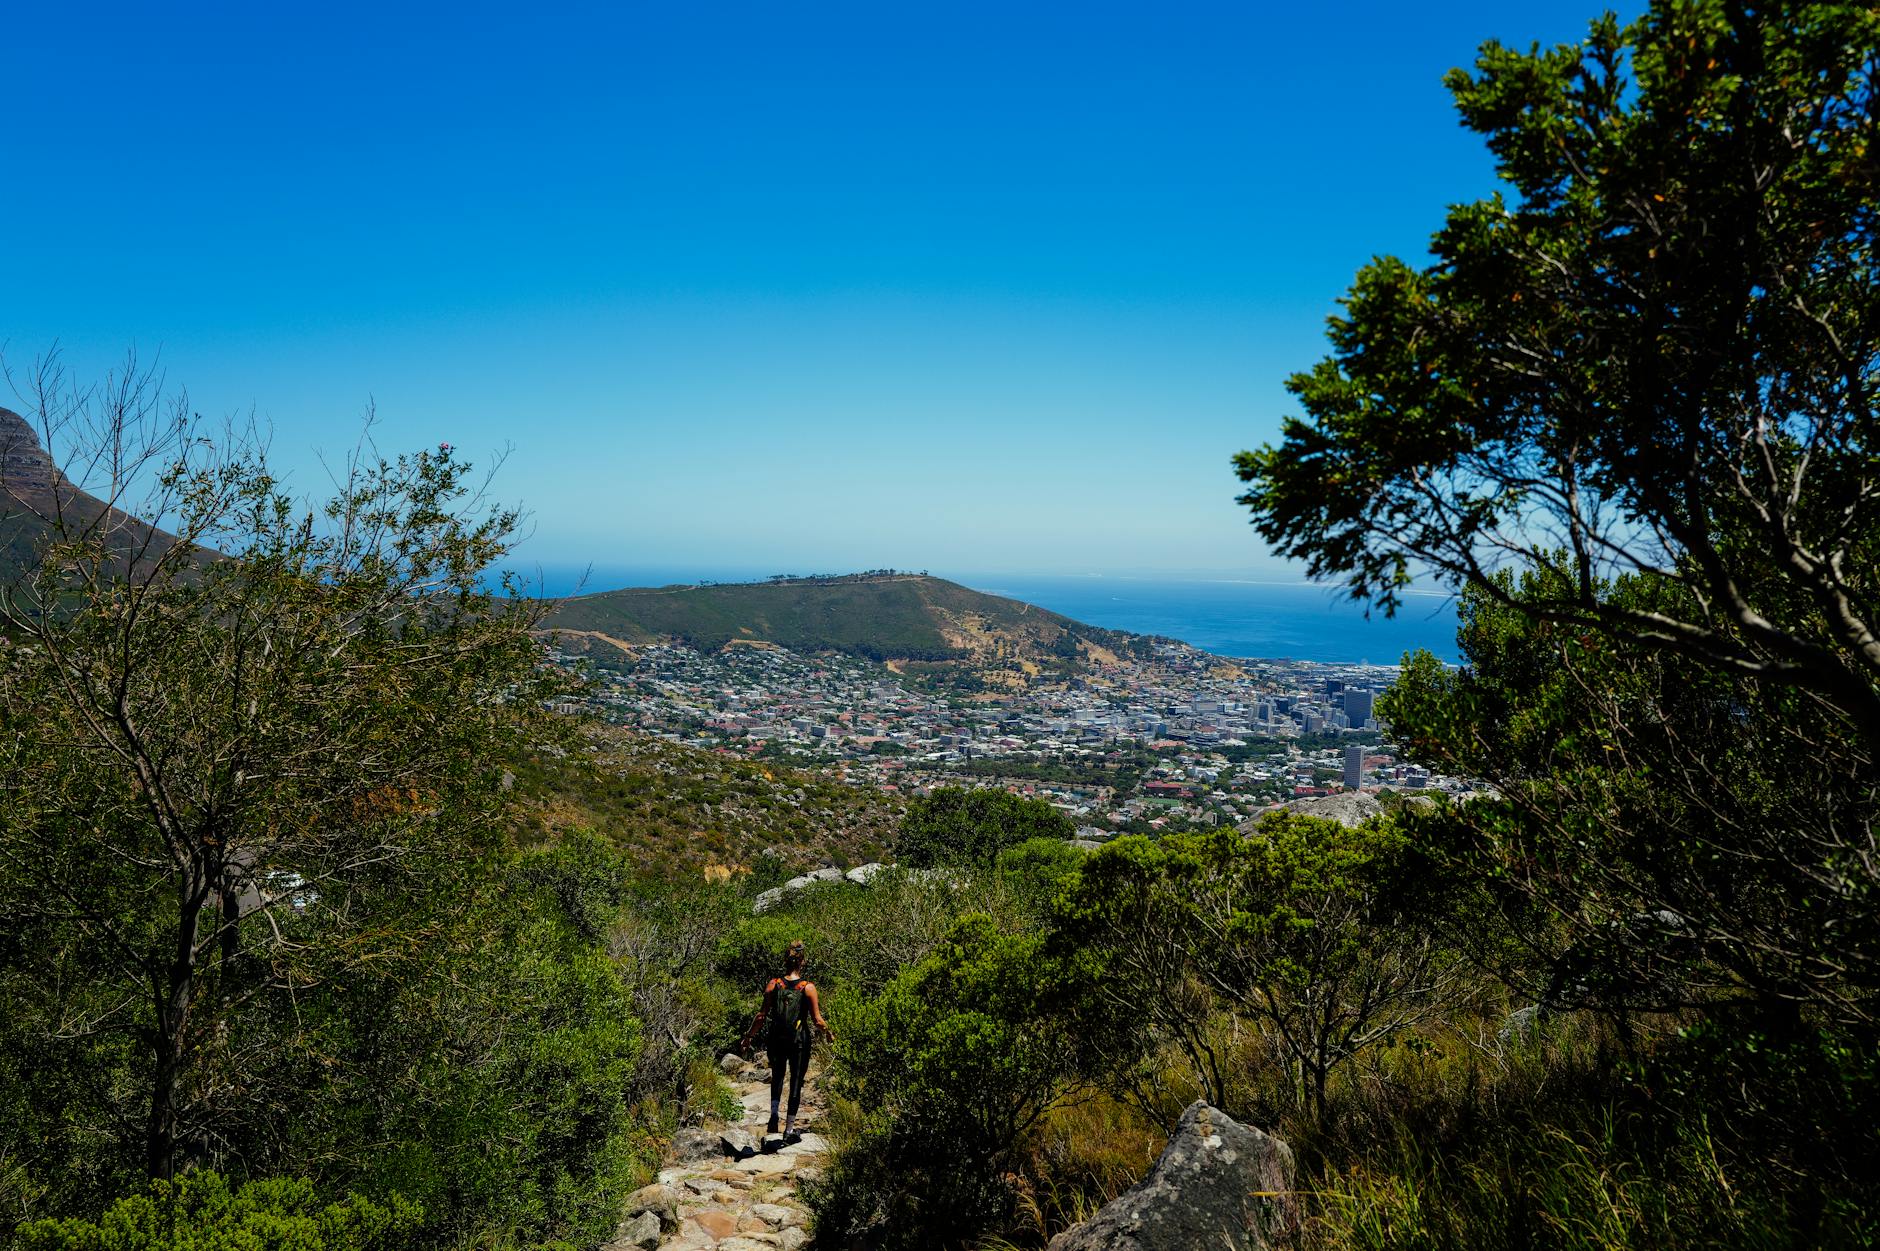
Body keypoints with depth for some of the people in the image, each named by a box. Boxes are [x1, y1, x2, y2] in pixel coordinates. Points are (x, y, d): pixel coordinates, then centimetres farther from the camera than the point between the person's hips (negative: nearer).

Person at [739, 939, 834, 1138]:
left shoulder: (773, 985, -8)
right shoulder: (808, 987, -12)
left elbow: (762, 1016, -4)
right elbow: (817, 1020, -9)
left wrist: (748, 1036, 8)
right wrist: (828, 1033, 9)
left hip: (777, 1040, 2)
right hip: (800, 1041, -2)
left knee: (777, 1077, 22)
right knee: (796, 1081, 12)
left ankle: (774, 1113, 2)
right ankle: (790, 1127, 16)